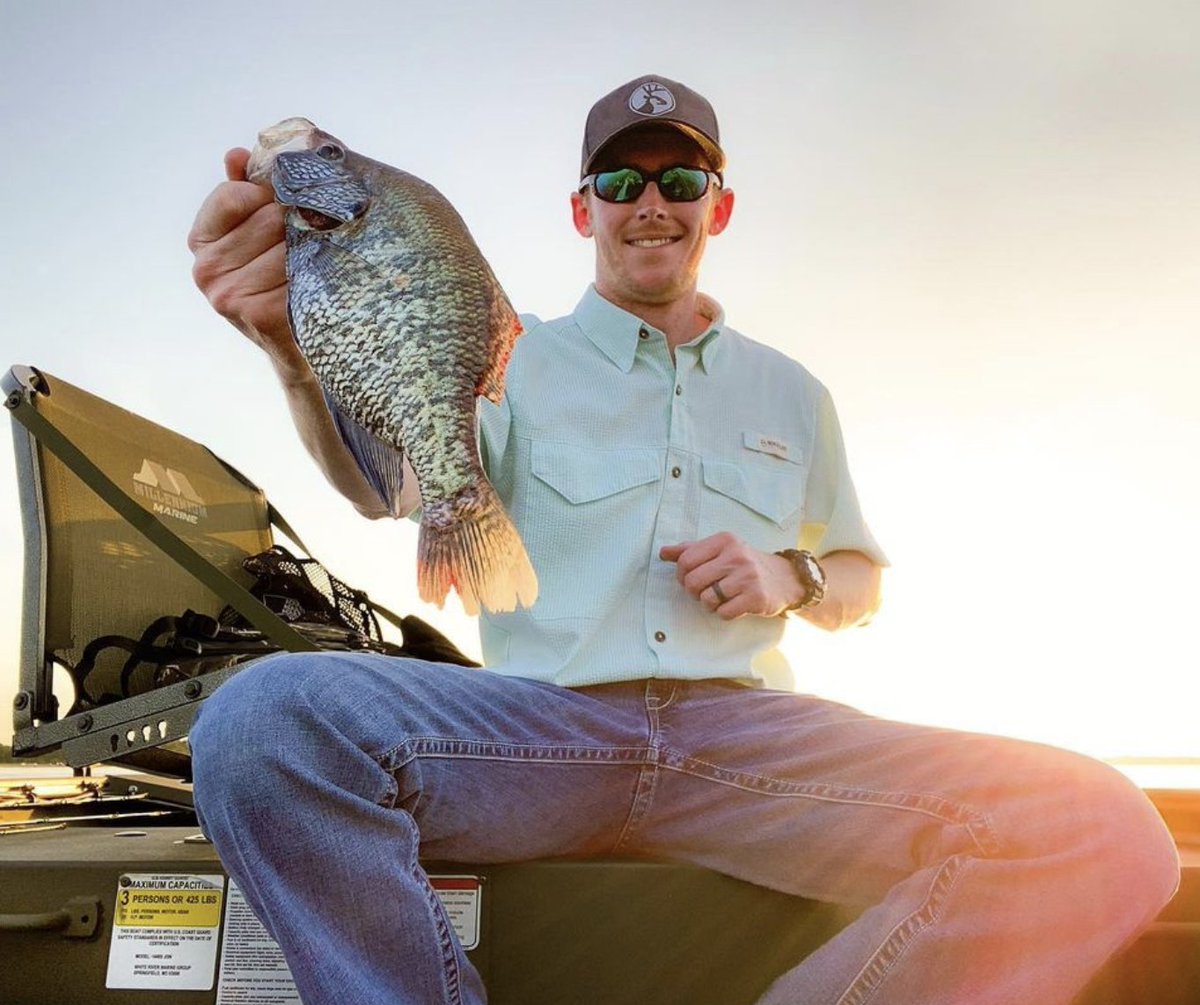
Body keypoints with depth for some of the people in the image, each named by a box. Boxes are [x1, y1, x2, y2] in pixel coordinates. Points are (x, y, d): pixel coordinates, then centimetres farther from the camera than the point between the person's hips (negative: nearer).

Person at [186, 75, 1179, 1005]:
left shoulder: (791, 394, 21)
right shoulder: (514, 358, 11)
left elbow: (862, 584, 26)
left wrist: (790, 577, 1)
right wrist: (302, 350, -33)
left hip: (744, 732, 3)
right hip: (541, 721, -2)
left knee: (1107, 828, -19)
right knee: (263, 718, -32)